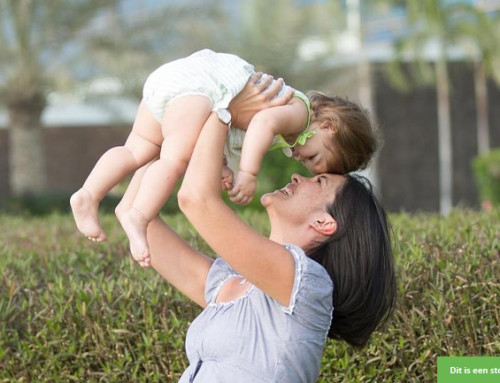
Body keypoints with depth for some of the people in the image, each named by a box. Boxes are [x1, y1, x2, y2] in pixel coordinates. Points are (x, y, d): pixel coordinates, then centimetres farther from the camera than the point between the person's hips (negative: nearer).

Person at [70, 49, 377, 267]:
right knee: (178, 158, -22)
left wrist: (222, 168, 10)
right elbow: (264, 122, -23)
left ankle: (89, 195, -7)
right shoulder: (300, 111, -3)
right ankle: (138, 219, -35)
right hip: (197, 81, -9)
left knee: (138, 150, 6)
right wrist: (248, 174, -26)